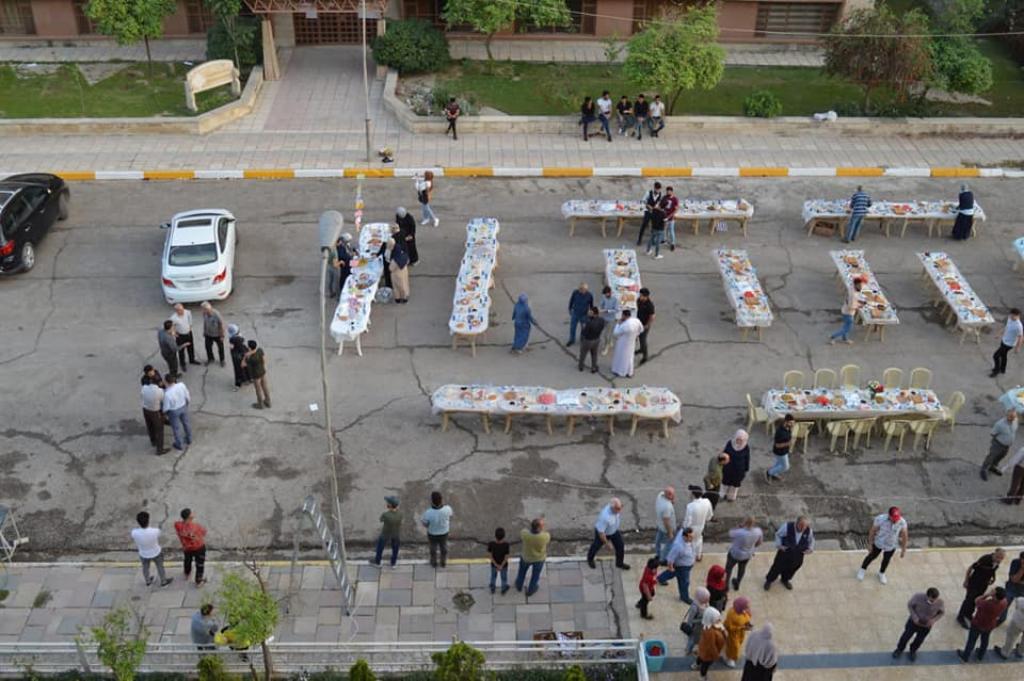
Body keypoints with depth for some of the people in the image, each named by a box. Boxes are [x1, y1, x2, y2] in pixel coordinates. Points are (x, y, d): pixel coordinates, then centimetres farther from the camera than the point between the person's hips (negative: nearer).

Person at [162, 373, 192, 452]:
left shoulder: (167, 394, -36)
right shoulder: (182, 385, -24)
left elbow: (166, 407, -21)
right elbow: (187, 396, -8)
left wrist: (164, 413, 2)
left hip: (173, 411, -4)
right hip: (183, 407, 4)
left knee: (176, 427, 20)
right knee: (186, 422, 28)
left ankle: (179, 445, 41)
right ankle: (188, 440, 51)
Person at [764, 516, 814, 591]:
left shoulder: (809, 531, -19)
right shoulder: (787, 527, -29)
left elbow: (811, 540, 5)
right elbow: (778, 534, -11)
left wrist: (810, 548, -9)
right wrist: (779, 545, -18)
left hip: (798, 554, 3)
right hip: (785, 551, -3)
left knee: (793, 567, 21)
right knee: (778, 566, 10)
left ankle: (785, 580, 53)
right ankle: (769, 580, 36)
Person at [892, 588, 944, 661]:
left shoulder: (939, 602, -30)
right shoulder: (918, 597, -34)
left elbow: (942, 612, -7)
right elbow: (909, 605, -14)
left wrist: (934, 620, -24)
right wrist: (914, 617, -26)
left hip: (926, 626, 1)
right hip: (914, 621, -1)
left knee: (919, 640, 24)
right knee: (906, 636, 19)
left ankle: (912, 651, 57)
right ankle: (900, 649, 51)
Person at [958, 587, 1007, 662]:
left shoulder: (986, 604, -42)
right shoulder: (1003, 604, -27)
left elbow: (976, 600, -20)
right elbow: (1004, 599, -1)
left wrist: (988, 594, -21)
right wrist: (1001, 594, -16)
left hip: (977, 625, -4)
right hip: (990, 626, 4)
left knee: (971, 641, 18)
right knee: (985, 640, 29)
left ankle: (965, 657, 37)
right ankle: (980, 656, 51)